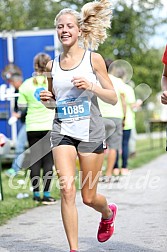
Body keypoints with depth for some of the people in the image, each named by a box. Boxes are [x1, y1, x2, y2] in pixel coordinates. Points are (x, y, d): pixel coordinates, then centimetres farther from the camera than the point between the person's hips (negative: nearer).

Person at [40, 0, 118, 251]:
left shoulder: (93, 59, -1)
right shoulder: (52, 65, 7)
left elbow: (113, 98, 0)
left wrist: (91, 86, -16)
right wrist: (47, 100, -4)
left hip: (90, 129, -2)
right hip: (62, 130, 2)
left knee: (88, 197, 6)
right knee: (67, 188, -15)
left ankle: (108, 212, 42)